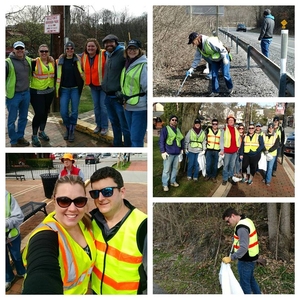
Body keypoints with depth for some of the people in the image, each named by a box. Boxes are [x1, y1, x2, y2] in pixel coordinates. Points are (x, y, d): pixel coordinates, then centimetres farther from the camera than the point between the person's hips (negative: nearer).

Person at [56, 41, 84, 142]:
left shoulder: (78, 60, -2)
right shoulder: (60, 60, 1)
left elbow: (82, 73, 5)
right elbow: (58, 75, 8)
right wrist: (57, 89, 6)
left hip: (75, 89, -1)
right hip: (64, 89, 1)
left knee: (74, 111, 3)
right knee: (63, 112, 0)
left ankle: (71, 131, 17)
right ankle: (67, 128, 24)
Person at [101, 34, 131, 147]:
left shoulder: (123, 53, -12)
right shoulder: (107, 55, 14)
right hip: (108, 96, 8)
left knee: (124, 125, -1)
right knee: (114, 123, 19)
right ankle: (117, 143, 32)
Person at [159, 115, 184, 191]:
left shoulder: (178, 130, 15)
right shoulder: (165, 129, -4)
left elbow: (182, 139, 25)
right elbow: (161, 141, -9)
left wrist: (182, 149, 16)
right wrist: (163, 152, -15)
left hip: (177, 153, 6)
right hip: (168, 153, -6)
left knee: (175, 168, 13)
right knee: (167, 169, -5)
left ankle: (173, 181, 26)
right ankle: (165, 184, 3)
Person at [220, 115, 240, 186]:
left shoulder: (236, 130, 11)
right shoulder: (224, 129, -5)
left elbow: (238, 139, 19)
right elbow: (221, 140, -6)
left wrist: (238, 146, 10)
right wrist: (221, 149, -11)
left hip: (234, 151, 5)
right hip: (227, 150, -5)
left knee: (232, 165, 11)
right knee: (226, 165, 0)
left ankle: (230, 177, 22)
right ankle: (225, 179, 9)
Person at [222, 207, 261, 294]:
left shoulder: (242, 227, -26)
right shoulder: (246, 220, 6)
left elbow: (243, 248, -33)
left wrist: (231, 258, -36)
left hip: (246, 259, -10)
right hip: (251, 257, 10)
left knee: (244, 283, 5)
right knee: (251, 279, 25)